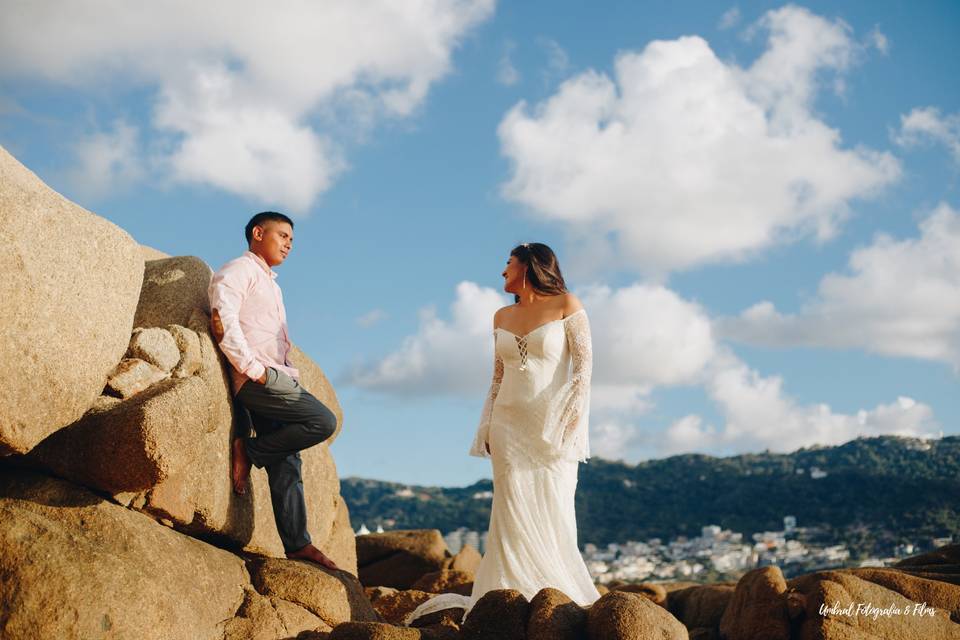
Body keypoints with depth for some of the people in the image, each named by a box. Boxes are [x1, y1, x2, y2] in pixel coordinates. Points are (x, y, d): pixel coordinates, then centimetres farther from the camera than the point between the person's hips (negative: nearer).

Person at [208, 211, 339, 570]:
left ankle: (297, 542, 4)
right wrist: (253, 368, -20)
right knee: (323, 422, -20)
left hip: (276, 378, 9)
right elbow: (224, 319, -15)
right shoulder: (238, 271, 1)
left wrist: (291, 375, 11)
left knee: (286, 463, 4)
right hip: (256, 379, -9)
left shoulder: (271, 285, 31)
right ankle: (248, 452, -10)